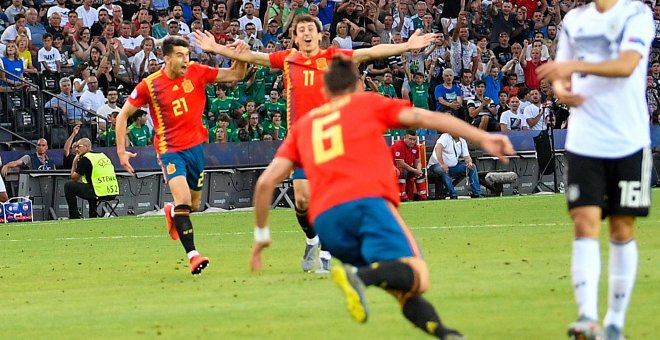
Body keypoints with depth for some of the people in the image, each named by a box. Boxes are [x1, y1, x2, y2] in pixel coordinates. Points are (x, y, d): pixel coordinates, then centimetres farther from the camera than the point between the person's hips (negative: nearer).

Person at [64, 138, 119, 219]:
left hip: (100, 193, -8)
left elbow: (74, 178, 4)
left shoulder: (84, 159, -4)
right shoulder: (103, 155, 18)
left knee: (68, 186, 6)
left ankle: (74, 216, 7)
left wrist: (75, 161, 13)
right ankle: (93, 215, 39)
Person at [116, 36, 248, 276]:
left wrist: (240, 57, -21)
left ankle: (172, 214, 50)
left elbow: (235, 75, 0)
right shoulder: (150, 85, -11)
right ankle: (193, 256, -25)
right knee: (183, 200, -22)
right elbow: (124, 114, -1)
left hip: (196, 145, 4)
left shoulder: (196, 72, -5)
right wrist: (121, 150, -6)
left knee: (193, 205, 14)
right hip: (170, 149, -4)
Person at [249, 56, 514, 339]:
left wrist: (262, 234, 32)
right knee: (416, 277, -16)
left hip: (324, 220, 4)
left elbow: (266, 182, 22)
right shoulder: (368, 103, 22)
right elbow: (427, 118, 9)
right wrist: (481, 138, 5)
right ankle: (360, 276, -44)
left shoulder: (303, 125, 30)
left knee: (403, 289, 11)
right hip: (368, 201, -4)